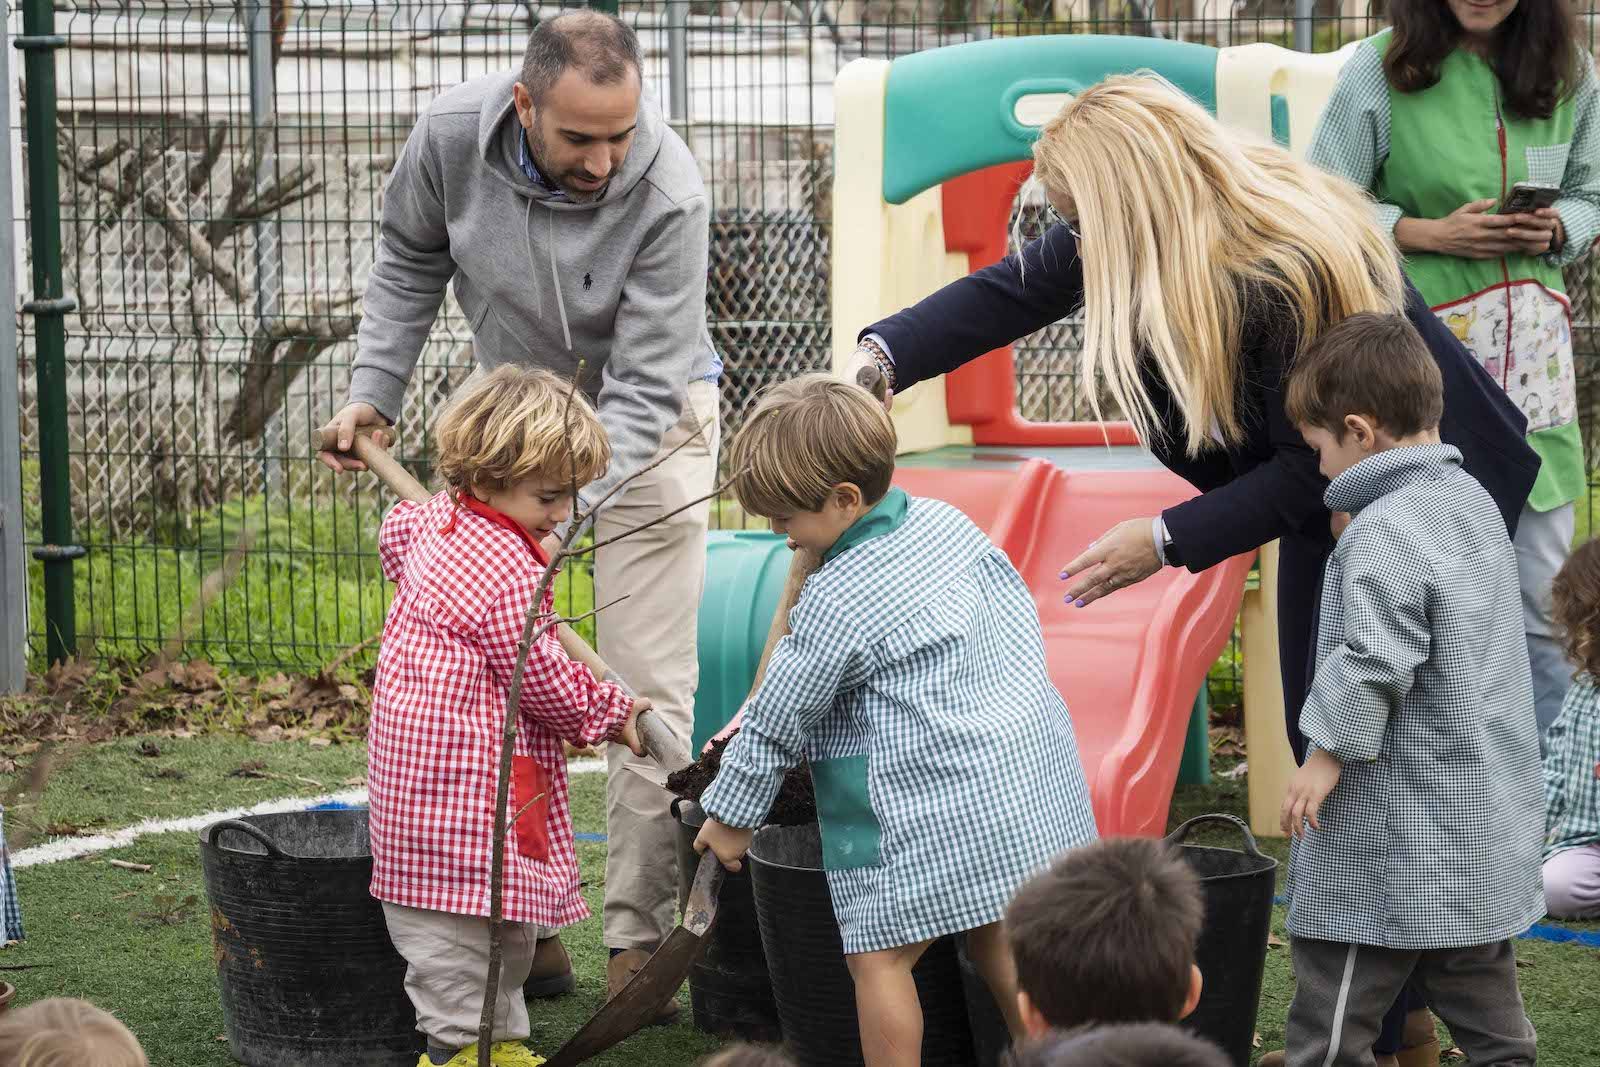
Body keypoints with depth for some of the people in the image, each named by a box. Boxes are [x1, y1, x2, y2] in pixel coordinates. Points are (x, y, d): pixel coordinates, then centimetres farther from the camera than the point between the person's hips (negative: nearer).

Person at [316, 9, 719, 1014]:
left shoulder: (670, 196, -33)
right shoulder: (453, 136, -22)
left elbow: (640, 393, -31)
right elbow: (410, 257, 1)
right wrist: (373, 394, -3)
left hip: (648, 421, -4)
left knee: (650, 687, -8)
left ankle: (639, 939, -3)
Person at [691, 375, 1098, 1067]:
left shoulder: (837, 606, -13)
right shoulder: (947, 524, 7)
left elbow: (778, 720, -3)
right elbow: (1020, 613, 18)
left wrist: (732, 815, 9)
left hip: (935, 811, -9)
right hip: (1033, 778, 9)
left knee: (879, 955, 0)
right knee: (996, 938, 17)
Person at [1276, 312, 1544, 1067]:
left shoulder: (1383, 534, -19)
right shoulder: (1472, 502, 11)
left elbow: (1373, 663, -26)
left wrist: (1326, 754, -15)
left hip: (1396, 846, -9)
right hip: (1486, 827, 9)